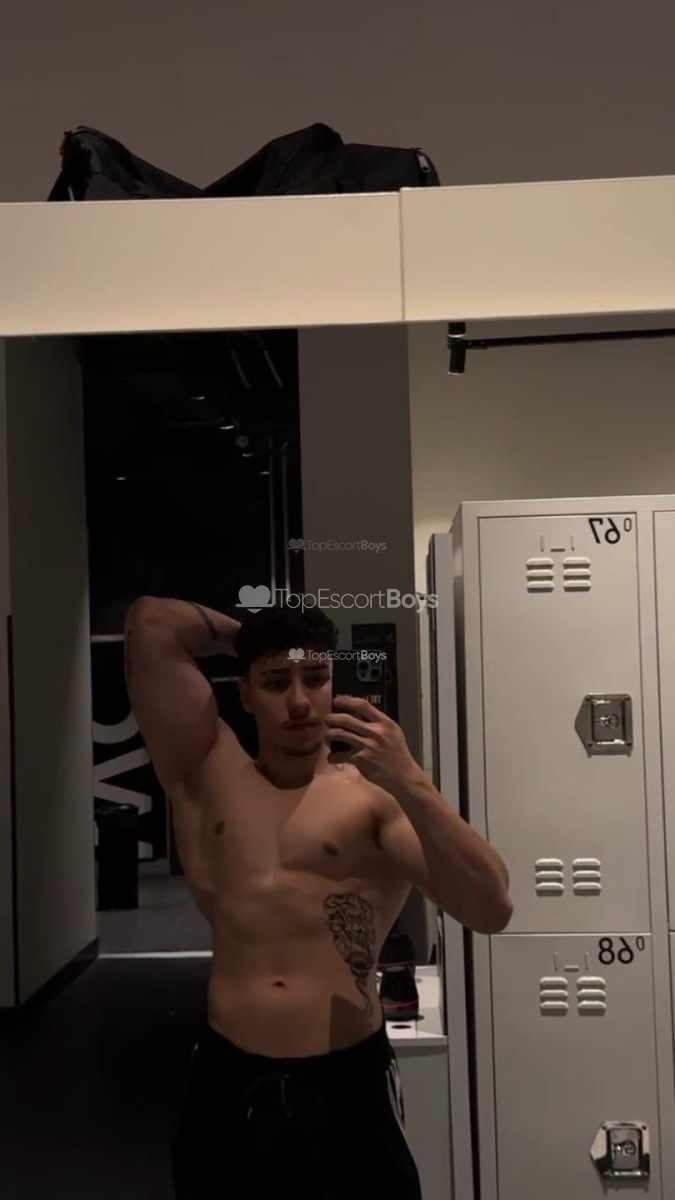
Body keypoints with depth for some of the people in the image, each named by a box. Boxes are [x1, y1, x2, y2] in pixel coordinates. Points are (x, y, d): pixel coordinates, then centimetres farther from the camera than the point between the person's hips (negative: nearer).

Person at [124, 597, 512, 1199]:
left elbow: (491, 909, -14)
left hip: (350, 1082, -2)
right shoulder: (208, 774, 5)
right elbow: (152, 622, 0)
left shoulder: (376, 793, -2)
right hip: (229, 1080, 2)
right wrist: (248, 634, 10)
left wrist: (410, 782, -23)